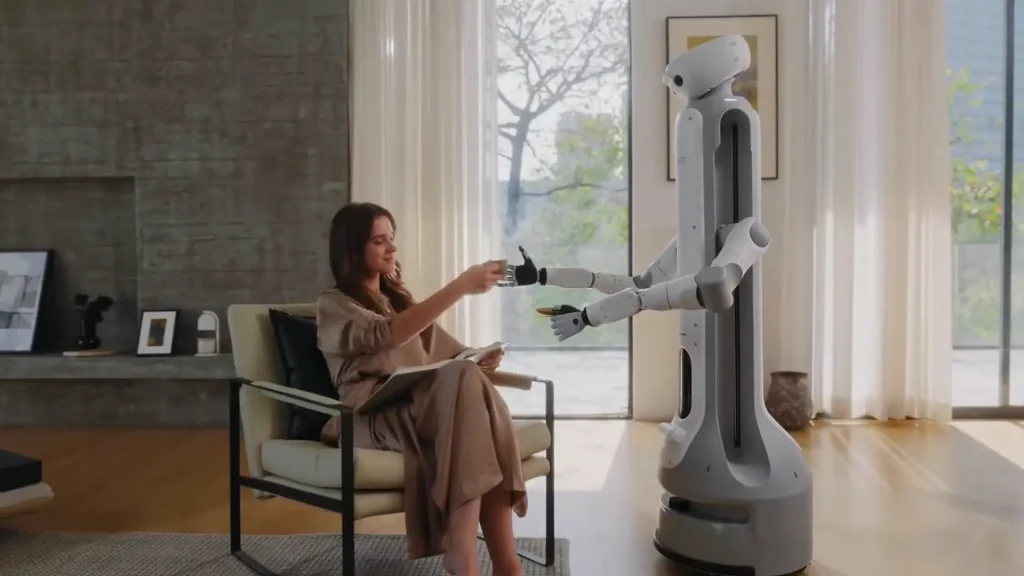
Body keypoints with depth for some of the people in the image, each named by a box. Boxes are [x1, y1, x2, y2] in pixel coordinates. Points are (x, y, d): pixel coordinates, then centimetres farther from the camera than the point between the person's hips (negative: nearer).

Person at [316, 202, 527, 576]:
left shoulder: (398, 299, 27)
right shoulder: (333, 306, 5)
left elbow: (446, 351, 20)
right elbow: (385, 335, -18)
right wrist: (459, 287, -24)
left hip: (422, 407, 6)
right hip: (375, 417, -5)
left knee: (468, 376, -32)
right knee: (464, 380, -34)